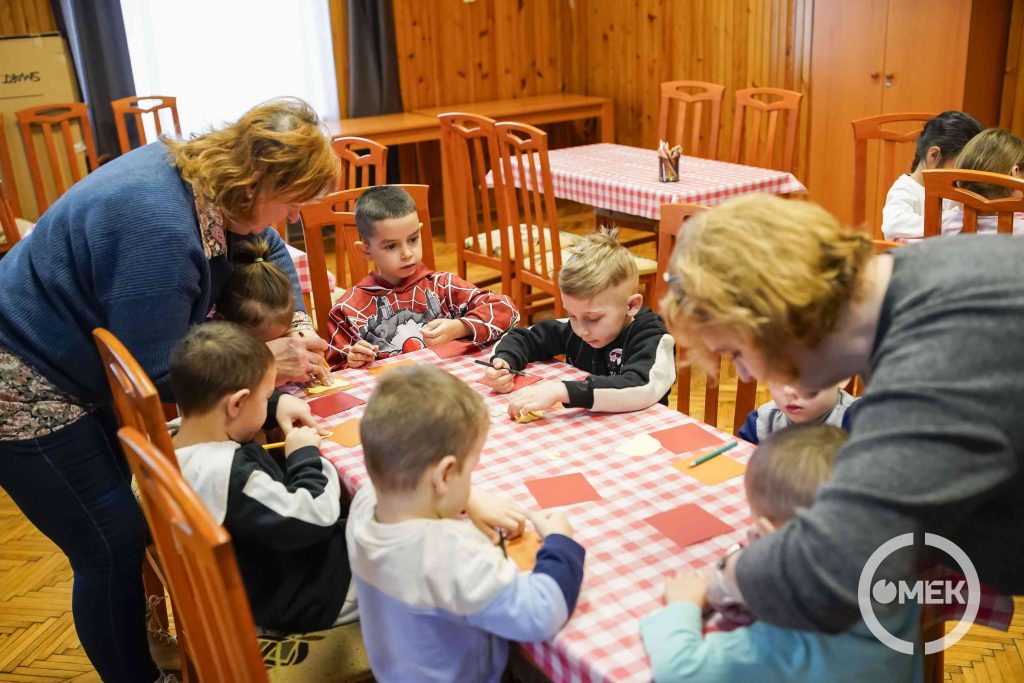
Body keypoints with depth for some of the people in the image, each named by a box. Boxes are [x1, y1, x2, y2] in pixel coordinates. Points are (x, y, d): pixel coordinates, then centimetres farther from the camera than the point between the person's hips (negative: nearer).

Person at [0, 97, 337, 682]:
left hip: (86, 371, 9)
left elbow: (269, 253, 10)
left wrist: (296, 324, -4)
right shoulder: (159, 225, -34)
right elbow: (152, 372, -27)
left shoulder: (205, 174, -8)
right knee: (115, 547, -2)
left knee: (146, 518, 14)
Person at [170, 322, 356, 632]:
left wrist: (278, 401, 4)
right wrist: (305, 455, -15)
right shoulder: (228, 473, -37)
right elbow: (314, 519, -31)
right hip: (291, 599, -9)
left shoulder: (179, 444, -7)